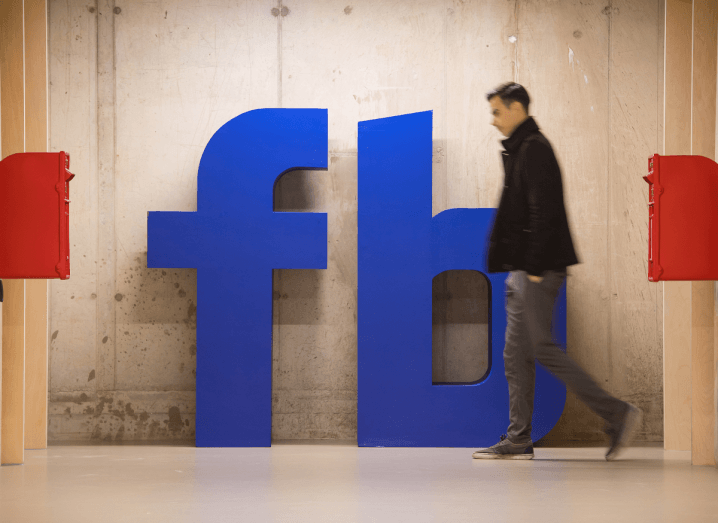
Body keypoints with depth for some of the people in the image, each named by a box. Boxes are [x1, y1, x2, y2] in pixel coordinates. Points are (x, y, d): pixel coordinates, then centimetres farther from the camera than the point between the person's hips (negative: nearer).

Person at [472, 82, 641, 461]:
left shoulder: (534, 150, -12)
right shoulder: (521, 149, 19)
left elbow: (543, 213, -20)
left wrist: (535, 266, -21)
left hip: (537, 269, -10)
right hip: (524, 270, 10)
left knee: (542, 348, -9)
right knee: (517, 353, 8)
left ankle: (617, 415, -5)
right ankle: (518, 440, 11)